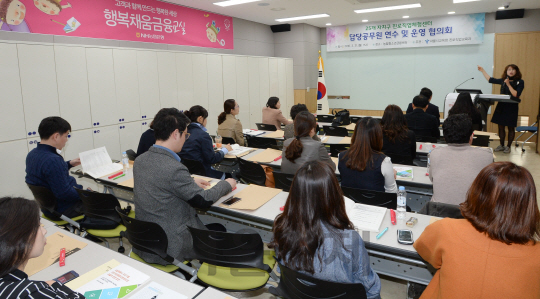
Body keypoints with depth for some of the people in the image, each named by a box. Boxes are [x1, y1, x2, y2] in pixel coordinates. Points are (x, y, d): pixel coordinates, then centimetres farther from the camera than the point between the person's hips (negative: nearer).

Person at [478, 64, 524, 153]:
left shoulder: (520, 82, -4)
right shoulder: (503, 80, 8)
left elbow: (516, 95, -14)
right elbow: (490, 80, 16)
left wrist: (509, 85, -18)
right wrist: (482, 70, 18)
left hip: (512, 107, -4)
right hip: (501, 106, 4)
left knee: (511, 127, 4)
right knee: (501, 126, 7)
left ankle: (508, 146, 13)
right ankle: (502, 145, 18)